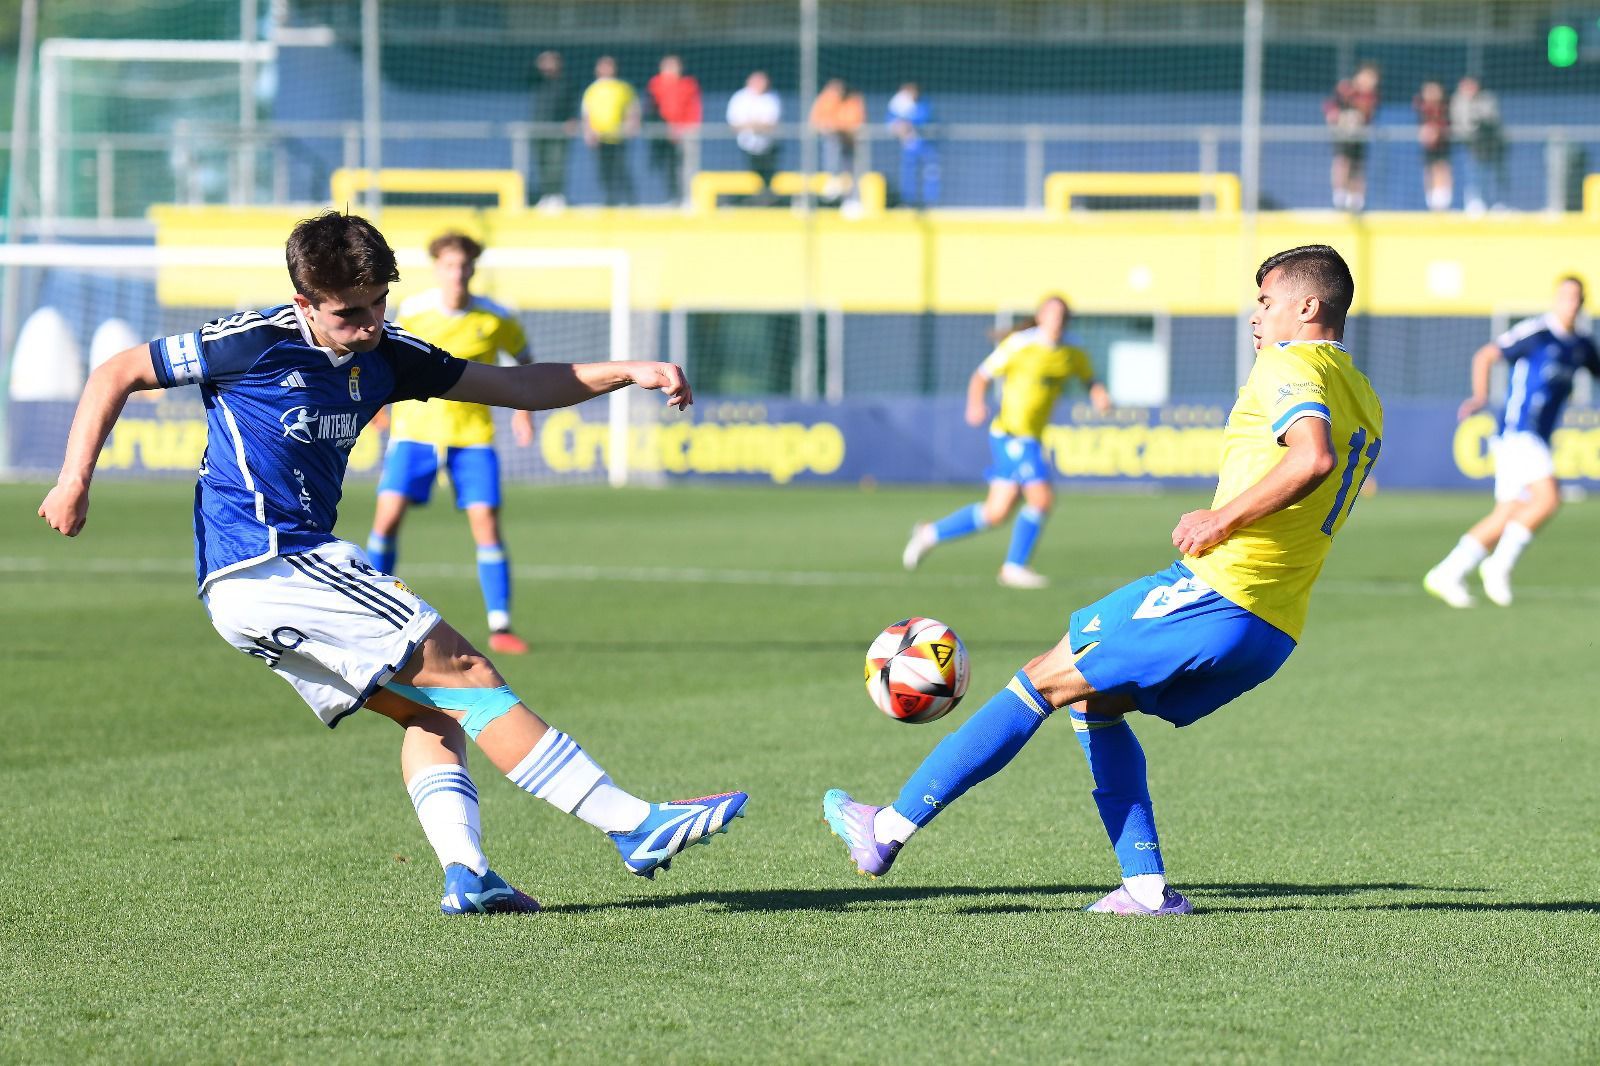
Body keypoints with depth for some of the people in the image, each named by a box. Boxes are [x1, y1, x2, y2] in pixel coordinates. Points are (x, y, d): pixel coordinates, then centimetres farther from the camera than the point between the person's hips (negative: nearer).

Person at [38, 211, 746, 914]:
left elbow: (519, 387, 14)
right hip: (269, 565, -9)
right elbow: (117, 375, -1)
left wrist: (628, 373, 2)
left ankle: (465, 872, -12)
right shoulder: (257, 342, -11)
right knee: (466, 674, -10)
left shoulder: (384, 355, 9)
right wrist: (73, 482, -8)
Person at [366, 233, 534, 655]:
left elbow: (523, 358, 11)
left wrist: (524, 409, 0)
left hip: (472, 433, -1)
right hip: (415, 426, 1)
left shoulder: (496, 319, -7)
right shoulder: (413, 311, -5)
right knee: (388, 515, -11)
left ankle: (500, 627, -3)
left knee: (486, 522, -10)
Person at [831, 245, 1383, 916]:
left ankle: (889, 829, 0)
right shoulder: (1364, 401, 20)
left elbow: (1313, 457, -28)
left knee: (1043, 682, -2)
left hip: (1216, 594, -9)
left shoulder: (1288, 365, -8)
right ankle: (1148, 886, 11)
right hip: (1275, 633, 9)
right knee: (1092, 700, 22)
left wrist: (1222, 518, -21)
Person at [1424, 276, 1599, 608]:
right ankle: (1499, 565, -11)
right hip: (1517, 429, -7)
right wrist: (1480, 395, -21)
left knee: (1506, 517, 4)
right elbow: (1485, 355, -7)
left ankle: (1447, 574, 10)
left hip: (1538, 439, 7)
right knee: (1548, 498, -22)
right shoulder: (1535, 332, -8)